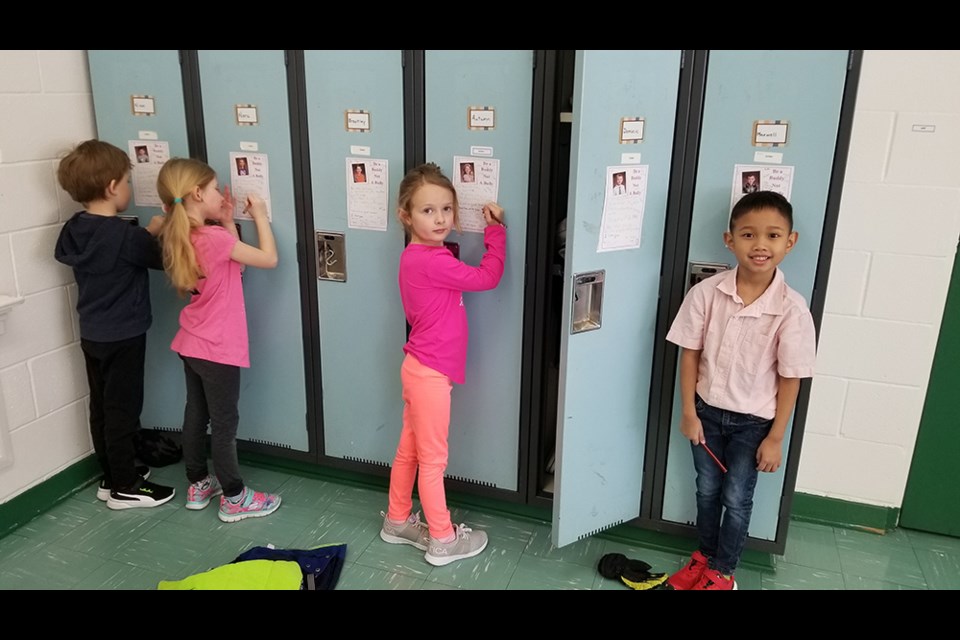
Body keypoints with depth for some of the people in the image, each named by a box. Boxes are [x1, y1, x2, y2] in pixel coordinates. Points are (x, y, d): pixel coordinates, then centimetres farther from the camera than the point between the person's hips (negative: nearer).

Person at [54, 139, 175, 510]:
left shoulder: (73, 231, 2)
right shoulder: (126, 235, -22)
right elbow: (164, 259, -11)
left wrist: (148, 233, 8)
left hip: (91, 336, 8)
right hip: (123, 337, -8)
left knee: (102, 407, 16)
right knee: (123, 410, 2)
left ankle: (112, 476, 30)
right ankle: (124, 487, 13)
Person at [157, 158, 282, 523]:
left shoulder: (182, 238, 3)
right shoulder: (215, 238, -23)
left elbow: (231, 265, 10)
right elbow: (269, 259, -17)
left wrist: (227, 222, 6)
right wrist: (260, 216, -5)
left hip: (191, 345, 9)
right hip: (218, 350, -8)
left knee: (196, 415, 19)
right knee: (224, 424, 3)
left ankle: (198, 485, 34)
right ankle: (234, 498, 16)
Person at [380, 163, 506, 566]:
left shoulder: (420, 257, 8)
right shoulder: (430, 261, -23)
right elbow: (487, 277, -18)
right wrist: (495, 228, -8)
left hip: (421, 368, 10)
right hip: (431, 373, -10)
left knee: (409, 451, 20)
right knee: (433, 459, 4)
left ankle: (397, 521, 35)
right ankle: (443, 540, 18)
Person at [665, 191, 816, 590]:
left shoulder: (792, 310, -20)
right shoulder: (706, 293, -15)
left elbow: (790, 379, -12)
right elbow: (689, 353, -6)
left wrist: (775, 438, -8)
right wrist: (689, 412, -5)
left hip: (753, 420, -2)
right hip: (708, 410, 2)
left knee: (736, 499, 12)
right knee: (706, 490, 19)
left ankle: (723, 571, 35)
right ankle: (704, 555, 43)